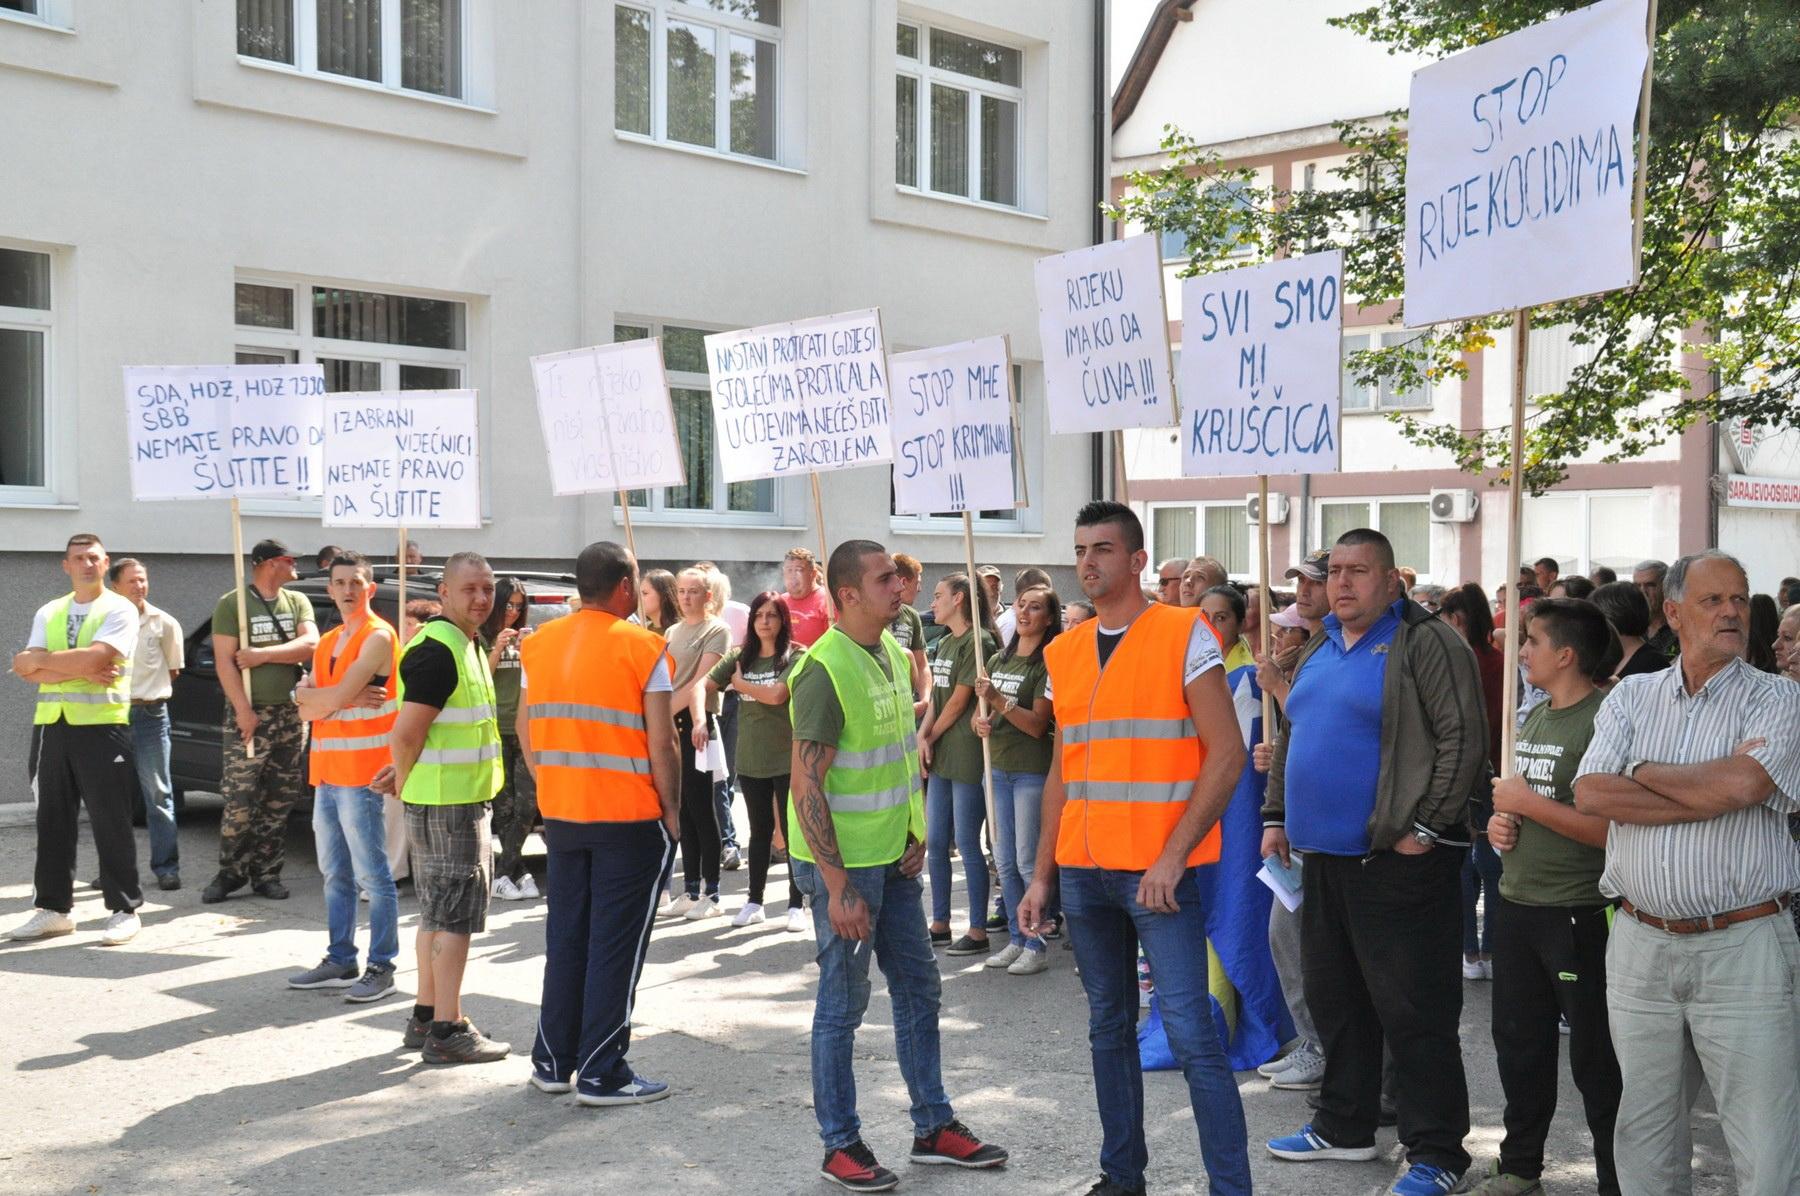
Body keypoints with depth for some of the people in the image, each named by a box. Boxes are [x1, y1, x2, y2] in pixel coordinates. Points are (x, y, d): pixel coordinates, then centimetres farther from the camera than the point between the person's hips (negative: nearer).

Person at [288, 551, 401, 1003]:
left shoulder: (378, 637, -9)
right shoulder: (327, 642, 18)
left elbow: (334, 698, -17)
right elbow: (307, 710, 10)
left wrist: (312, 694, 2)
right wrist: (333, 697, -10)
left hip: (361, 774, -8)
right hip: (326, 773, 9)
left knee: (372, 874, -4)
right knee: (336, 874, 13)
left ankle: (381, 967, 1)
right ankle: (340, 962, 21)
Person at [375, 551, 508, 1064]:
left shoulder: (467, 645, 14)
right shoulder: (437, 650, -18)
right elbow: (407, 732, -22)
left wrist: (406, 777, 12)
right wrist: (405, 781, -6)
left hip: (466, 798, 10)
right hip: (447, 804, -10)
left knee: (438, 912, 16)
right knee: (456, 913, -5)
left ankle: (426, 1016, 26)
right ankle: (447, 1030, 1)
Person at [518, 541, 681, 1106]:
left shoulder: (539, 643, 5)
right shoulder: (642, 647, -11)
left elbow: (525, 729, 10)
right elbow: (662, 743, -12)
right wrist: (671, 810, -2)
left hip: (560, 814, 6)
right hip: (630, 820, -5)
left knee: (565, 937, 15)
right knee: (616, 945, 2)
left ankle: (552, 1061, 23)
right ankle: (602, 1075, 6)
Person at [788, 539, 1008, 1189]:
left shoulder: (891, 653, 7)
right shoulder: (826, 670, -19)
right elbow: (807, 787, -21)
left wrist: (915, 832, 6)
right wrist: (838, 889, -22)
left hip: (893, 859, 8)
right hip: (844, 863, -8)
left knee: (919, 990, 15)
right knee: (844, 1002, 3)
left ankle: (934, 1128, 28)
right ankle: (841, 1145, 18)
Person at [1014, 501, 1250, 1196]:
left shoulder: (1183, 634, -6)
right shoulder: (1064, 653, 11)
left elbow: (1226, 753, -10)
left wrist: (1173, 856, -16)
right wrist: (1042, 875, 12)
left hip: (1157, 871, -6)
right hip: (1083, 871, 6)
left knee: (1190, 1032, -8)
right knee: (1109, 1026, 14)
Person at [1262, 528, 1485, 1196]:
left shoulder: (1426, 643, -9)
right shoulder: (1318, 652, 15)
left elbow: (1463, 739, -15)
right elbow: (1290, 738, 24)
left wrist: (1426, 826, -18)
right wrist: (1276, 815, 17)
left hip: (1397, 859, -8)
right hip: (1323, 853, 8)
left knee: (1413, 1012, -4)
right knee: (1334, 997, 16)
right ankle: (1344, 1127, 30)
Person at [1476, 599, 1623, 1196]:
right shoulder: (1536, 717, 12)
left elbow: (1613, 829, -25)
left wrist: (1527, 803, -18)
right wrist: (1501, 820, 4)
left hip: (1579, 915, -9)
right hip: (1519, 906, 9)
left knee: (1594, 1058, 1)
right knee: (1519, 1044, 18)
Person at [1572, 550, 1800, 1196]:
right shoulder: (1631, 696, 9)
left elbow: (1741, 784, -20)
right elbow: (1591, 792, -7)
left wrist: (1643, 771, -5)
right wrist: (1710, 792, -13)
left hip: (1741, 948, -3)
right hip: (1640, 943, 3)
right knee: (1645, 1140, 14)